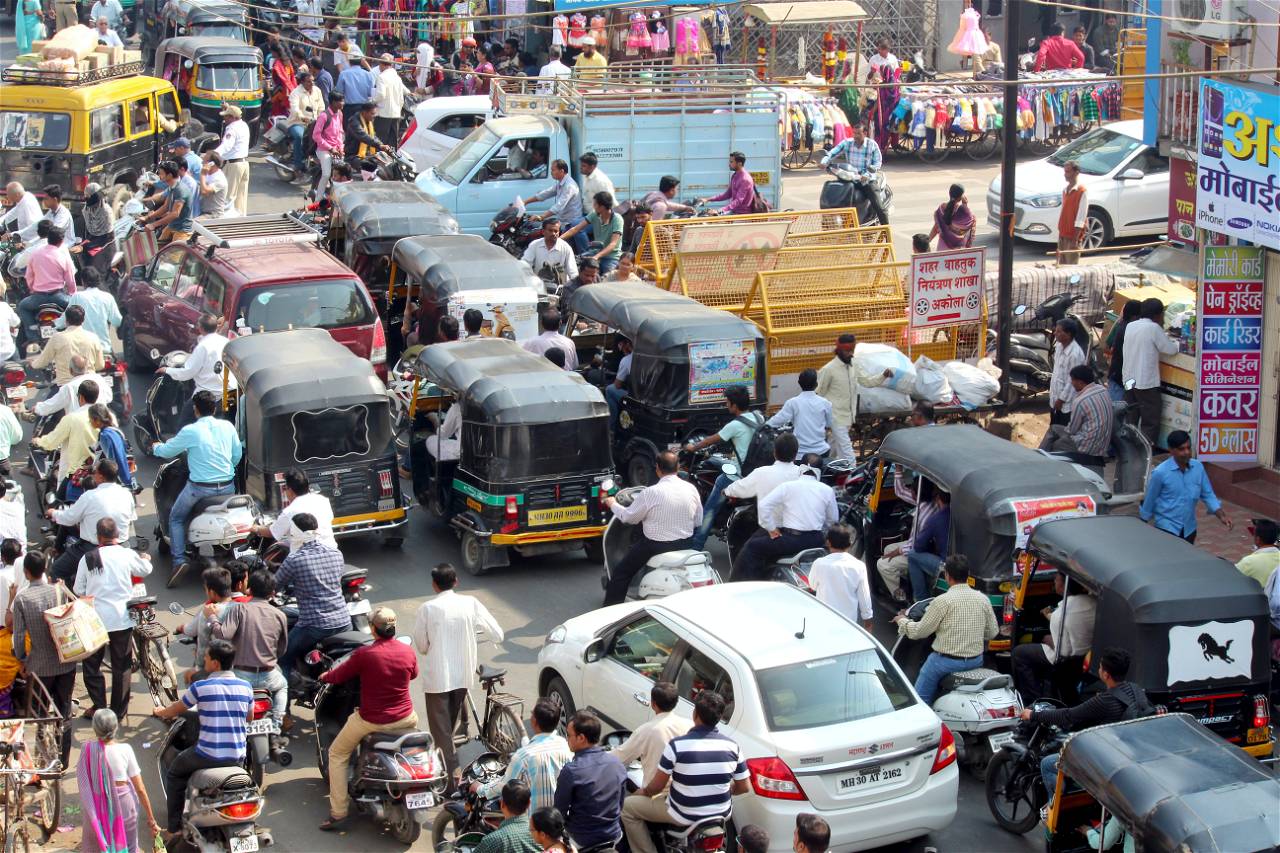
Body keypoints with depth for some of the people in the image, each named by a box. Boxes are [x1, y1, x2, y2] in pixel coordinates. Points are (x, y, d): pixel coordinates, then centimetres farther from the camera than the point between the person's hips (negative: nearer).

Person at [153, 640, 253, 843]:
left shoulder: (200, 687, -10)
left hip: (208, 755, -4)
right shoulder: (245, 687, 0)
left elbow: (174, 710, 5)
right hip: (237, 757, 4)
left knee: (174, 773, 23)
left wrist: (160, 712, 27)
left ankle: (174, 829, 20)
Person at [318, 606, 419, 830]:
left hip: (371, 720, -4)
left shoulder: (364, 654, -18)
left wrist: (324, 676, 17)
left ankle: (338, 813, 9)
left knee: (337, 754, 16)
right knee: (415, 720, 38)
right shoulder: (407, 652, -5)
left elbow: (337, 676, -6)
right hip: (404, 717, 4)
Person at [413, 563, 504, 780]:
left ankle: (451, 777, -2)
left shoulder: (427, 608, -12)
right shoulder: (470, 604, -5)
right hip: (463, 675, 4)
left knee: (440, 729, 3)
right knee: (451, 724, 23)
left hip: (437, 677, -4)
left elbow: (421, 646, -5)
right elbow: (497, 634, -3)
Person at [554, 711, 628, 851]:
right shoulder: (616, 762, -5)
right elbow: (621, 802, 8)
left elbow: (559, 812, -11)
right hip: (614, 836, 6)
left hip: (582, 842, -6)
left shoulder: (571, 771, -22)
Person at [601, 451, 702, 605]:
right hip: (686, 545, 6)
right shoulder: (692, 489, -4)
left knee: (621, 573, 8)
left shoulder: (650, 492, -18)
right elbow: (698, 521, 6)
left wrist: (613, 505, 13)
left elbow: (629, 517, -6)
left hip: (656, 546, -6)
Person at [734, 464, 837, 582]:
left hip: (792, 539, -5)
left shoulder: (787, 486, -4)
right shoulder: (828, 490, 3)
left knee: (752, 547, 9)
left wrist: (771, 529, 1)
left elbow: (763, 505, -9)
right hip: (816, 540, 5)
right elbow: (833, 520, 9)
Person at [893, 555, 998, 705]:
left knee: (921, 698, 7)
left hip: (947, 661, -6)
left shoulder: (942, 601, -15)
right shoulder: (983, 599, -1)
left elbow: (919, 631, -7)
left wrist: (902, 621, 11)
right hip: (976, 661, 6)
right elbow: (993, 632, 9)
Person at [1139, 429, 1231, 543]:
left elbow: (1208, 494, 3)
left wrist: (1221, 516, -10)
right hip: (1167, 527, -5)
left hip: (1189, 528, 5)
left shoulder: (1198, 467, -5)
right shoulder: (1160, 473, -18)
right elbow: (1149, 501, -7)